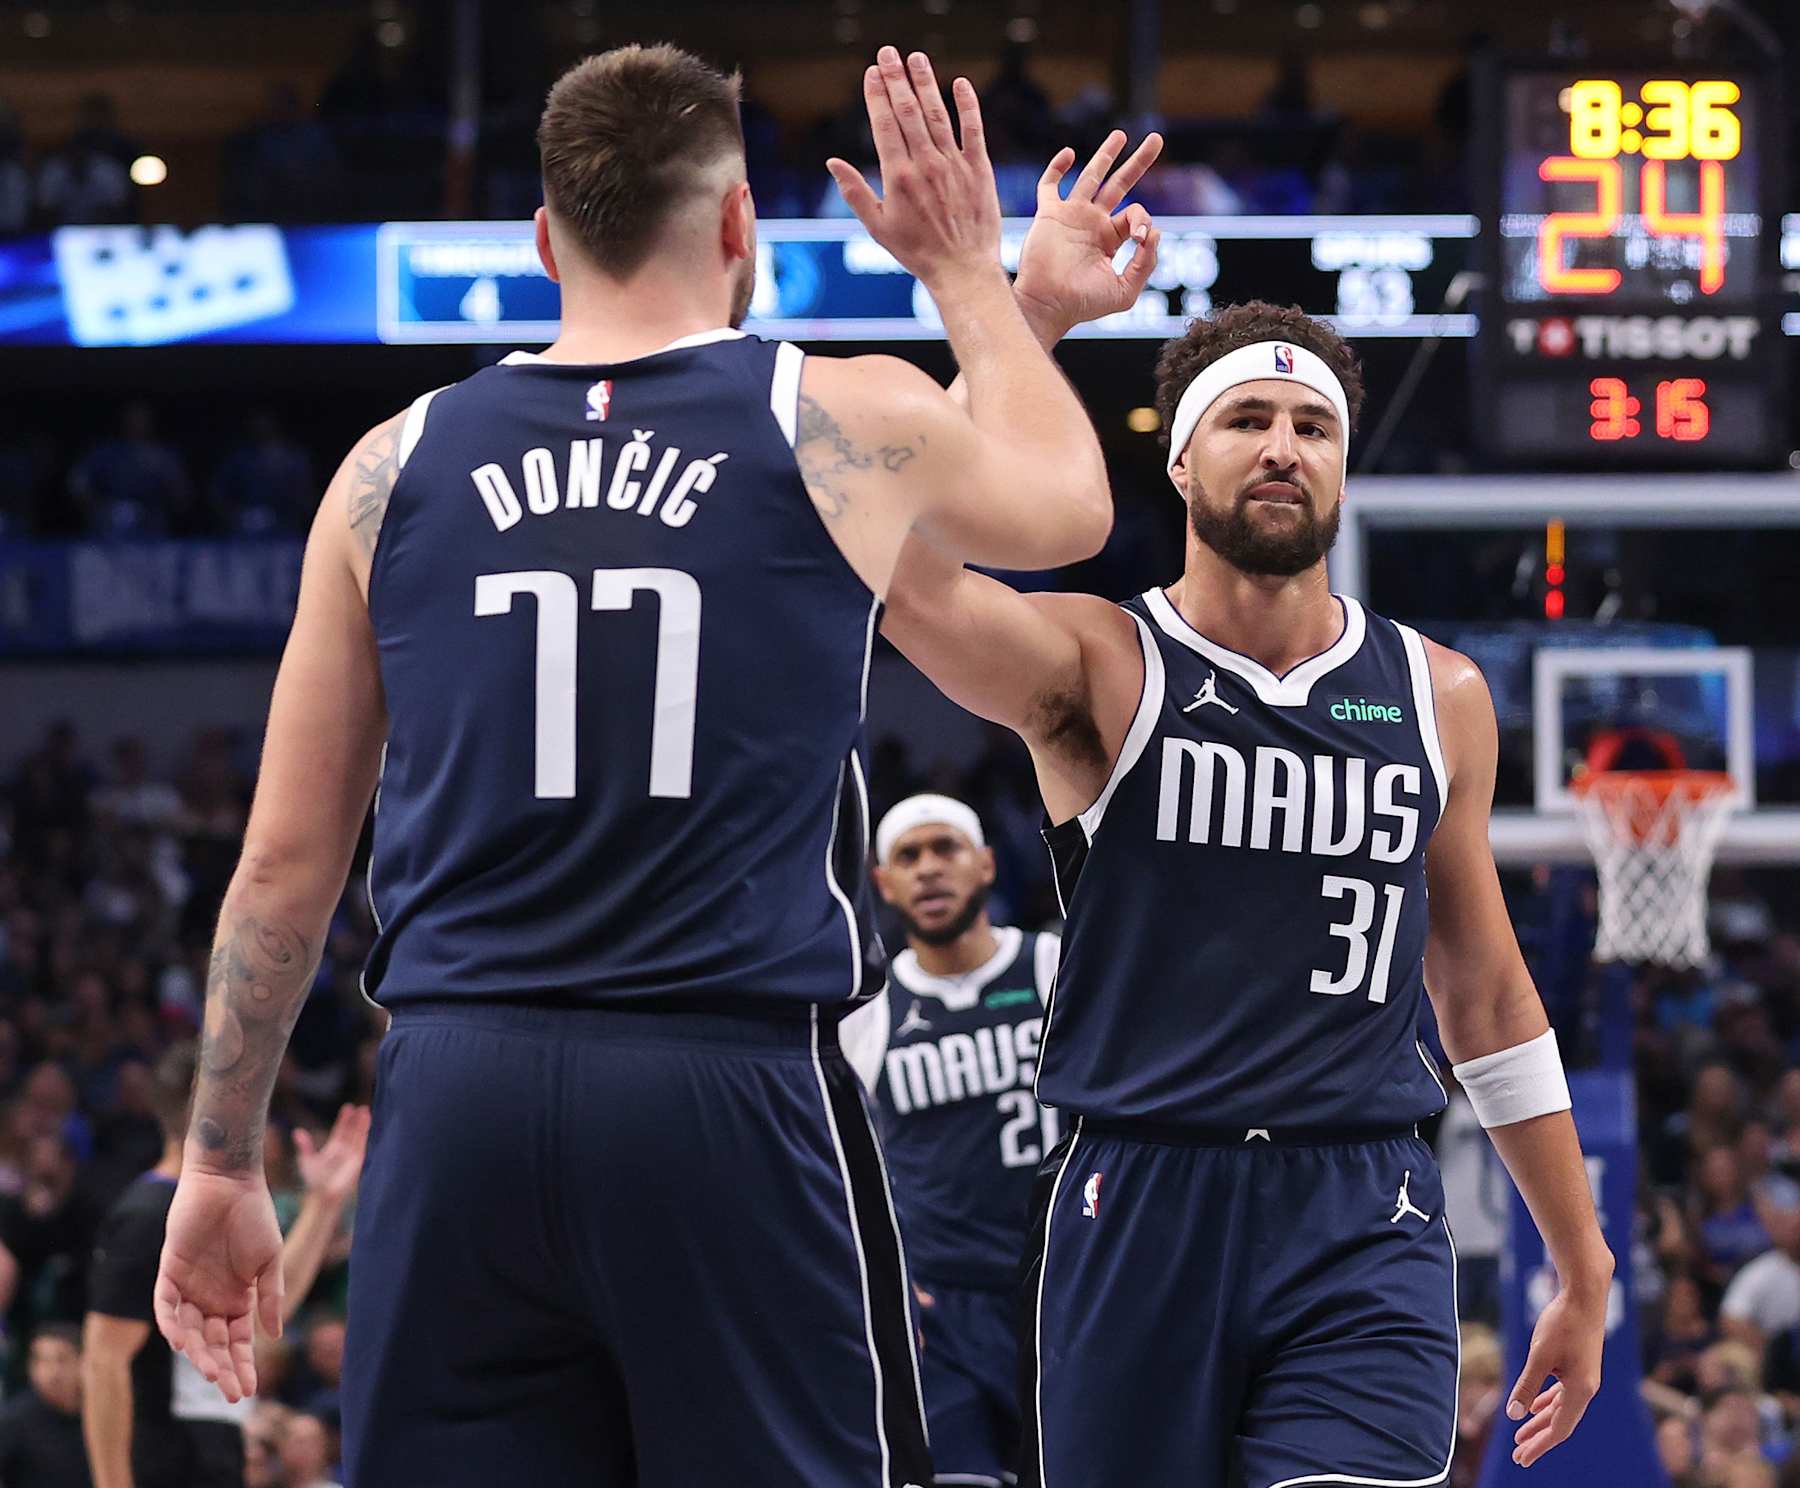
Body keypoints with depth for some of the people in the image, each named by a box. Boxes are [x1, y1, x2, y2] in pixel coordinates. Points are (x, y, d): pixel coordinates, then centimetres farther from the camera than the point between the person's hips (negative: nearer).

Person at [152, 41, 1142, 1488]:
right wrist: (968, 271, 40)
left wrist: (222, 1164, 18)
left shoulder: (396, 469, 8)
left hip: (460, 1098, 2)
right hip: (733, 1098, -2)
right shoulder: (843, 425, 3)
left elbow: (286, 861, 10)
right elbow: (1069, 502, 26)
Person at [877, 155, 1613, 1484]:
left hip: (1362, 1230, 1)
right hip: (1138, 1210, -1)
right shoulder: (1102, 665, 1)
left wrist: (1583, 1272, 20)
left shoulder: (1438, 698, 12)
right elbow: (906, 573, -21)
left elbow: (1486, 994, 20)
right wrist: (1029, 314, -24)